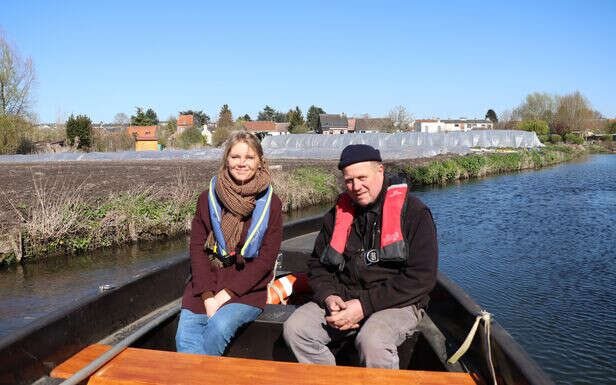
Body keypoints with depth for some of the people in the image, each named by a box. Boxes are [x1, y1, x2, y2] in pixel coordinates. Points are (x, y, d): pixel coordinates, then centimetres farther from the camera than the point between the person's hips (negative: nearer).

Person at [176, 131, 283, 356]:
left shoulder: (270, 204, 0)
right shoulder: (208, 198, 6)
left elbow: (266, 258, -5)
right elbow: (197, 247, 2)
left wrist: (227, 293, -12)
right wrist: (208, 296, -11)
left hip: (247, 288, -2)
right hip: (206, 284, 2)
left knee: (219, 326, -27)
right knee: (185, 336, -21)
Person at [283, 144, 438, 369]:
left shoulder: (413, 212, -6)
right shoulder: (338, 213, 9)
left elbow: (421, 278, -12)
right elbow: (317, 263, 17)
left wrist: (365, 305, -17)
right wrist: (328, 296, -5)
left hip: (397, 303, -4)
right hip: (342, 299, 5)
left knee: (372, 341, -34)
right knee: (294, 329, -15)